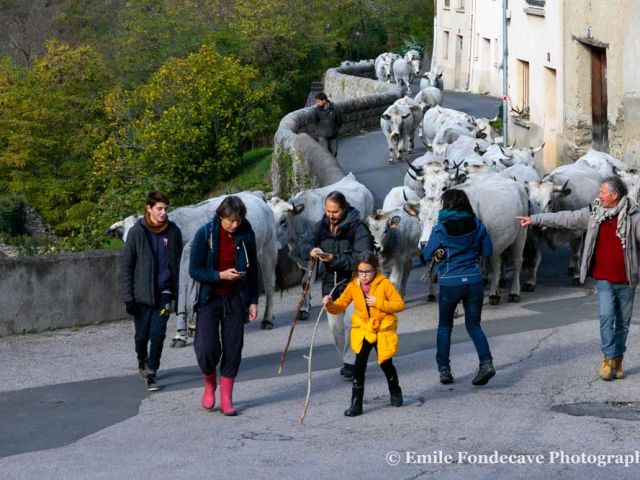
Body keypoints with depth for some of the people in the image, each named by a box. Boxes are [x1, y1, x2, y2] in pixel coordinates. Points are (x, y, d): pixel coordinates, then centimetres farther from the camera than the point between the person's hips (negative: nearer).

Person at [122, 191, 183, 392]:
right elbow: (127, 266, -3)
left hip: (164, 292, 0)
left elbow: (178, 262, 10)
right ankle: (142, 360, 39)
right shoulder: (137, 232, -5)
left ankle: (152, 373, -2)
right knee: (142, 334, 9)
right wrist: (128, 297, -7)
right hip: (142, 292, 0)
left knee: (158, 333, -12)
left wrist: (178, 291, 7)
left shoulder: (173, 232, 0)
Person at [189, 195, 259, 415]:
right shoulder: (205, 234, -10)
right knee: (207, 348, -12)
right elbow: (194, 270, -8)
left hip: (236, 299, 2)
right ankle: (209, 385, 18)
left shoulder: (246, 234, -1)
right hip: (209, 298, -2)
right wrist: (220, 275, -22)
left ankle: (226, 399, 11)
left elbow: (253, 269, 9)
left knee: (233, 349, 1)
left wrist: (253, 301, 7)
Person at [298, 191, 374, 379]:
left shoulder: (357, 228, -15)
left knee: (351, 322, -15)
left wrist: (335, 259, -30)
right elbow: (303, 244, 6)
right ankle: (348, 359, 25)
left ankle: (351, 362, -4)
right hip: (330, 283, 6)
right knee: (335, 325, 10)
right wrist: (311, 250, -18)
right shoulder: (322, 226, 3)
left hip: (352, 281, -6)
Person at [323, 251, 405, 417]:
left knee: (386, 364, 12)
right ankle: (356, 404, -7)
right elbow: (339, 306, -1)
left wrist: (378, 303, -22)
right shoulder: (353, 286, -3)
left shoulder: (384, 284, -11)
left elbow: (400, 304, -12)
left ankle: (395, 393, 41)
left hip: (383, 330, -1)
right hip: (362, 330, 1)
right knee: (359, 365, -12)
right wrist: (330, 304, -23)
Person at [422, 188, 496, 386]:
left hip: (449, 283, -2)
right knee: (474, 325, 13)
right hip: (474, 281, 2)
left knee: (444, 326, 16)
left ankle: (444, 369, 12)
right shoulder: (476, 224, 0)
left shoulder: (441, 229, -9)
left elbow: (427, 254, -1)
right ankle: (486, 362, -8)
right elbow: (488, 250, 6)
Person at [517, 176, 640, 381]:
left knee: (623, 322, 7)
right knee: (606, 317, -12)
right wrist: (535, 219, 10)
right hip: (604, 279, 2)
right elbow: (564, 219, 9)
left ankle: (617, 361, 19)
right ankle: (608, 358, -2)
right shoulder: (593, 214, 3)